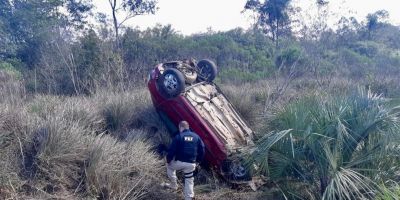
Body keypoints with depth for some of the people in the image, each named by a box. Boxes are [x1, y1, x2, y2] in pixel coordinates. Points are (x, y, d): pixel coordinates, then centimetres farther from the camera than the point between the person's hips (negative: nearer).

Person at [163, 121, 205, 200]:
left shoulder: (178, 137, -8)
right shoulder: (196, 136, 5)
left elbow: (172, 150, -10)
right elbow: (202, 149, 8)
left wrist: (168, 160, 5)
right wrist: (198, 160, 18)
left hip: (179, 162, -3)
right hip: (191, 164, 3)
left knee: (169, 166, 28)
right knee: (189, 180, 19)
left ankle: (174, 184, 32)